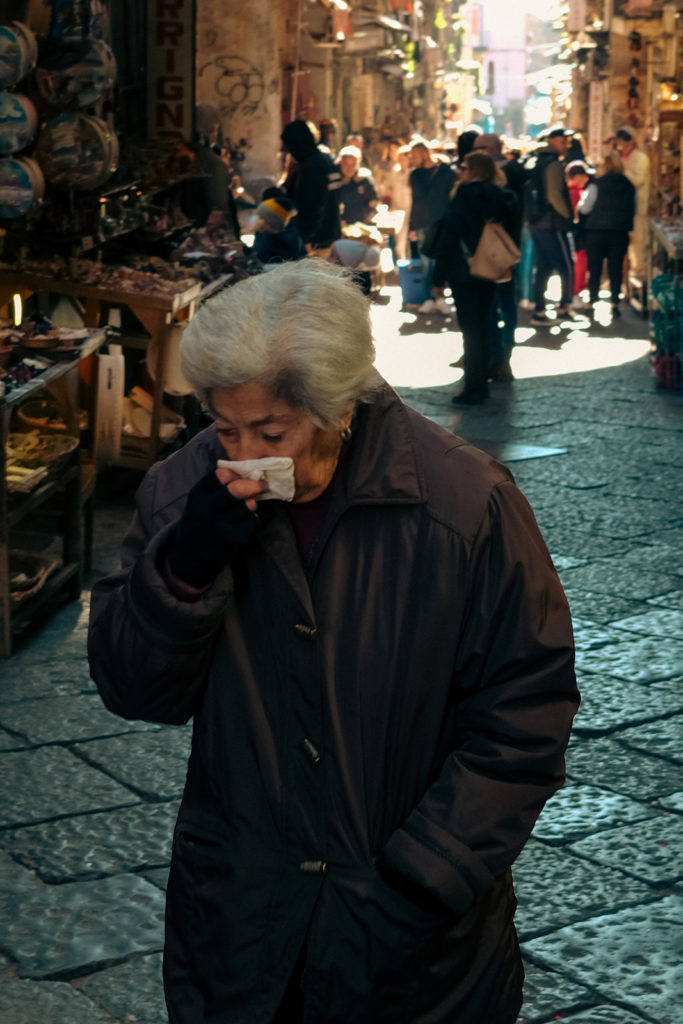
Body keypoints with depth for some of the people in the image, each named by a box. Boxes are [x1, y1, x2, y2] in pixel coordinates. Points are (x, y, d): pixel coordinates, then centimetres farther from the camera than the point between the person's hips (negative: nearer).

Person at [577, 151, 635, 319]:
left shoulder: (596, 185, -8)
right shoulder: (629, 187, 2)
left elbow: (584, 209, -9)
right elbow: (633, 211, 9)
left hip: (596, 232, -2)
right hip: (620, 234, 2)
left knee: (594, 269, 7)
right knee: (616, 270, 7)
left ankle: (592, 303, 9)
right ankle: (615, 304, 5)